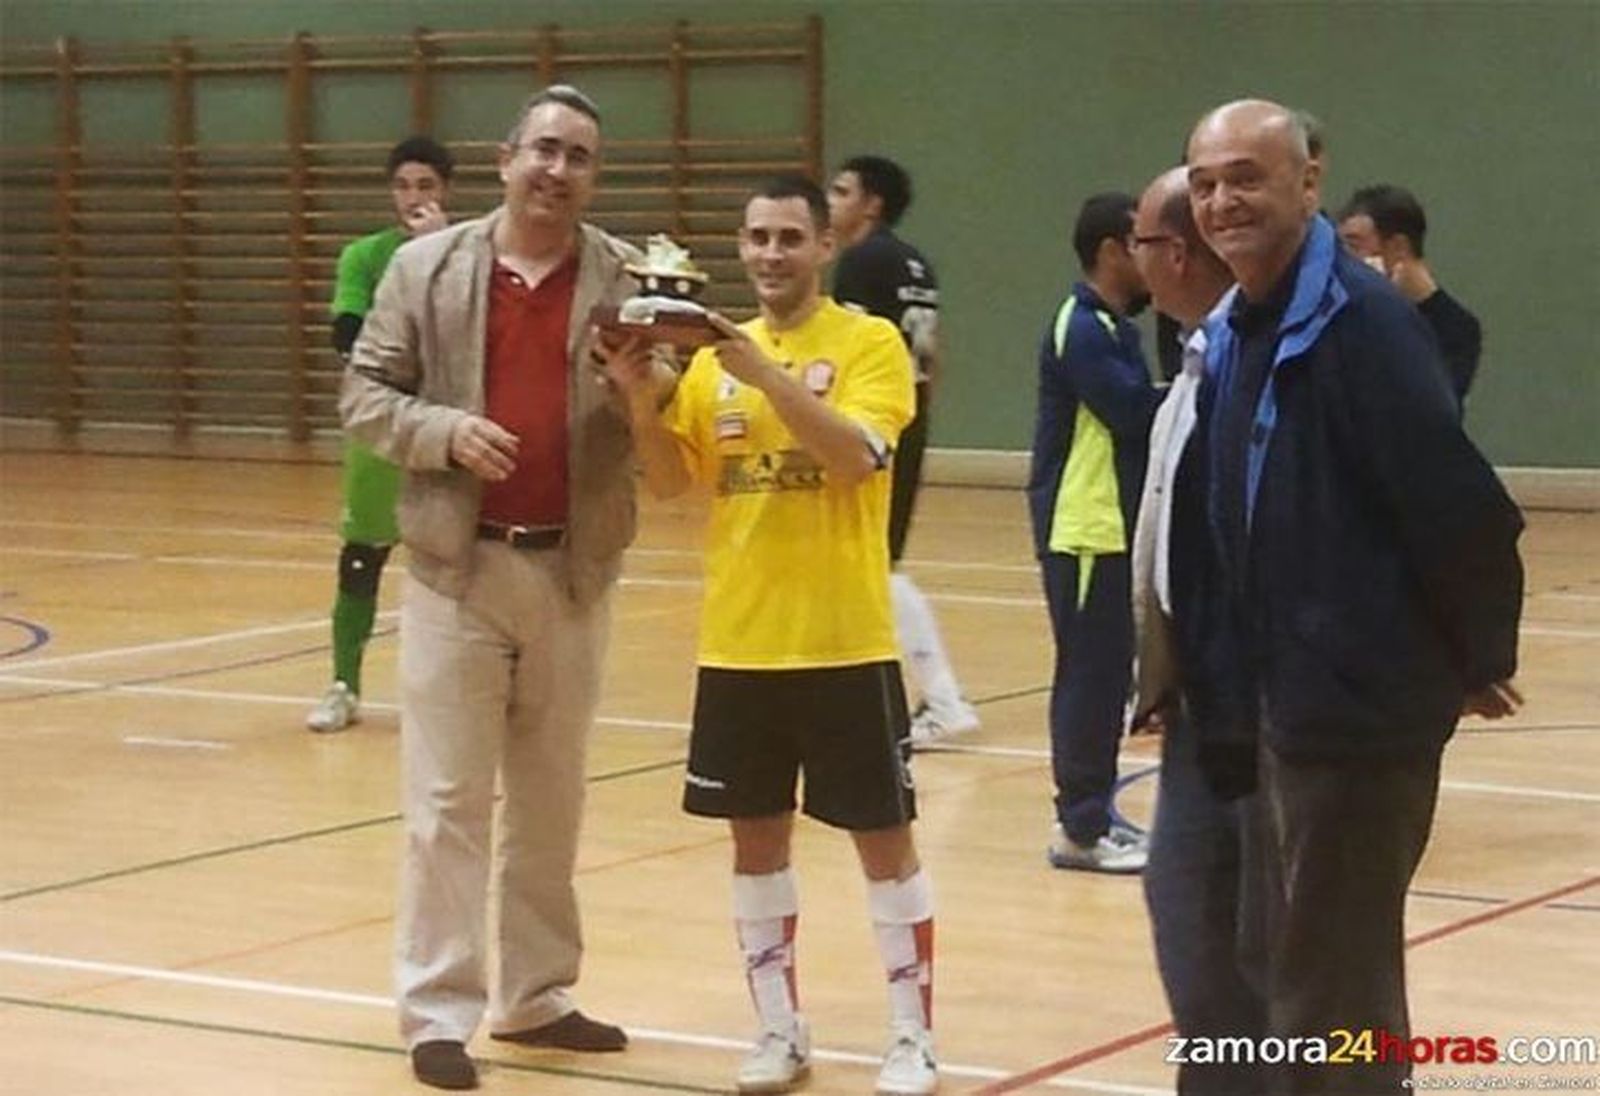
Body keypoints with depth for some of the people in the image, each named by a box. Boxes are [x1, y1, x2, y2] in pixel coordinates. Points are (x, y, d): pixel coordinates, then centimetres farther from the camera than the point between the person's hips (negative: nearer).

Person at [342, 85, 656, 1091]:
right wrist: (443, 432, -15)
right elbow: (366, 394, 2)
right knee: (449, 800, 0)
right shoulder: (427, 268, 0)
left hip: (574, 569, 2)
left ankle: (537, 996, 24)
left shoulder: (629, 279, 2)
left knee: (552, 799, 12)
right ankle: (439, 1011, 6)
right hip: (459, 565, -2)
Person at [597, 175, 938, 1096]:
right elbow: (671, 480, 6)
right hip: (738, 642, 5)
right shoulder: (716, 356, 9)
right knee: (757, 836, 10)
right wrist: (641, 400, -11)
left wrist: (769, 375, -28)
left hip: (845, 642, -4)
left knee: (884, 836, 2)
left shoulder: (870, 343, -5)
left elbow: (855, 455, -20)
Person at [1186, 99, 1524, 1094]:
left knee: (1333, 987, -2)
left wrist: (1481, 657, -10)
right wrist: (1242, 692, 13)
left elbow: (1459, 499, -21)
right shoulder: (1232, 334, 10)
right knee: (1315, 973, 19)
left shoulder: (1360, 318, -18)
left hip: (1360, 701, -9)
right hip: (1289, 702, 9)